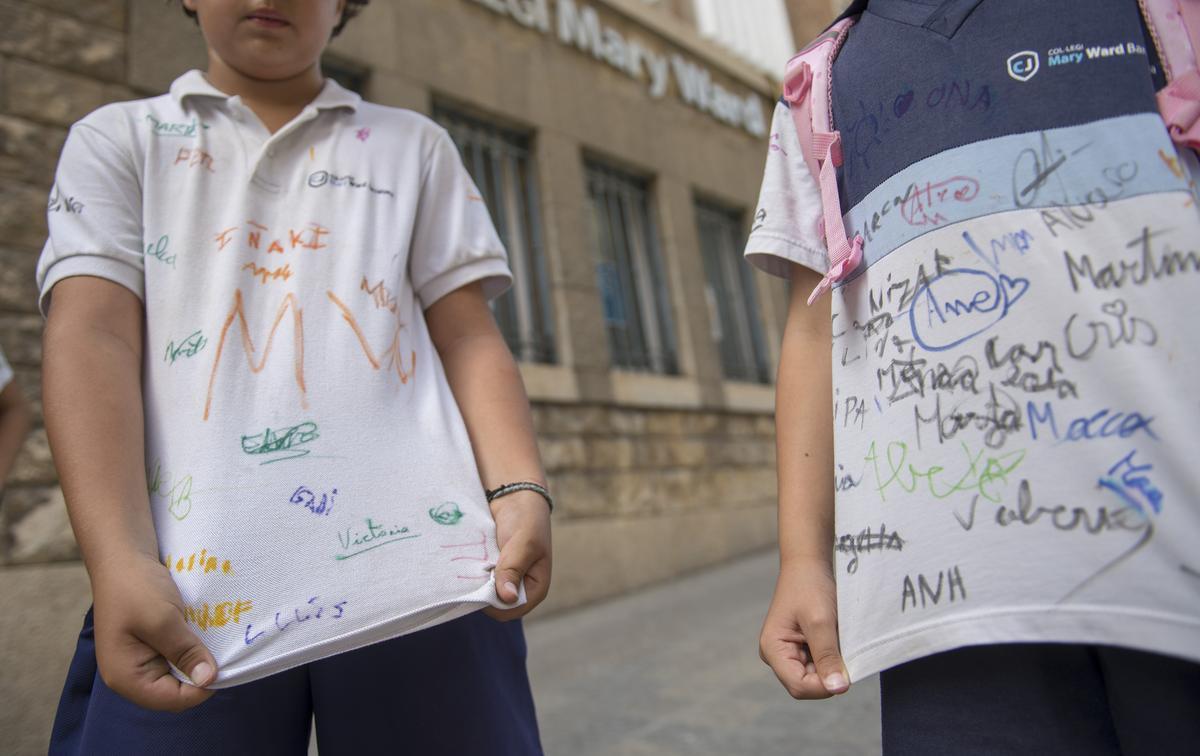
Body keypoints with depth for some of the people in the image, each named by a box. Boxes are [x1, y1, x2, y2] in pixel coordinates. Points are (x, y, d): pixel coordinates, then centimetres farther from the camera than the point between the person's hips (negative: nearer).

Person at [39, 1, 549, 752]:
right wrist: (121, 561, -15)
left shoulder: (416, 145, 18)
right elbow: (92, 334, 0)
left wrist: (521, 489, -8)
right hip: (189, 583, 0)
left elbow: (468, 336, 9)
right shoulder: (119, 139, 15)